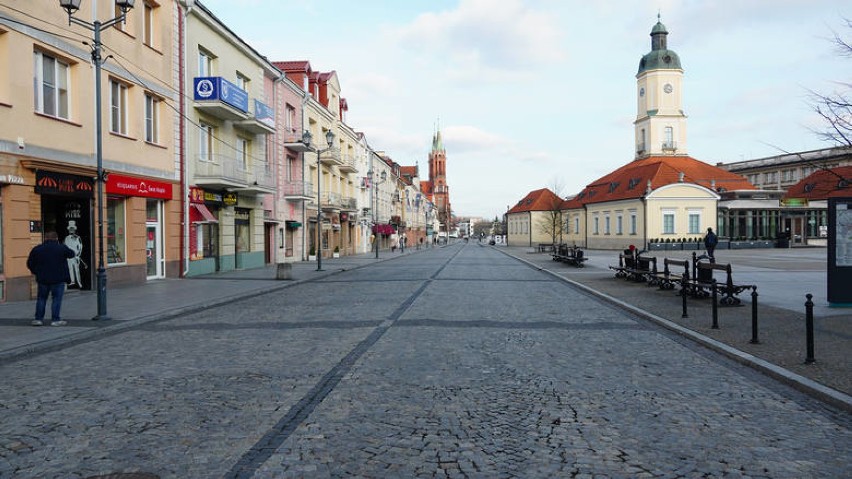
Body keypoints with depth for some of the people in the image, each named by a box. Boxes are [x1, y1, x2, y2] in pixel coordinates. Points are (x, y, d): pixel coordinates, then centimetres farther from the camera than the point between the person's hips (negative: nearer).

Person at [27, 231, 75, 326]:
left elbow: (30, 264, 6)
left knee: (41, 298, 15)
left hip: (42, 279, 3)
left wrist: (37, 272, 19)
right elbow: (71, 254, 11)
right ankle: (55, 319, 0)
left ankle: (38, 319, 16)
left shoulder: (36, 249, 3)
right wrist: (74, 253, 33)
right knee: (57, 299, 2)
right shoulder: (62, 248, -6)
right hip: (58, 279, -3)